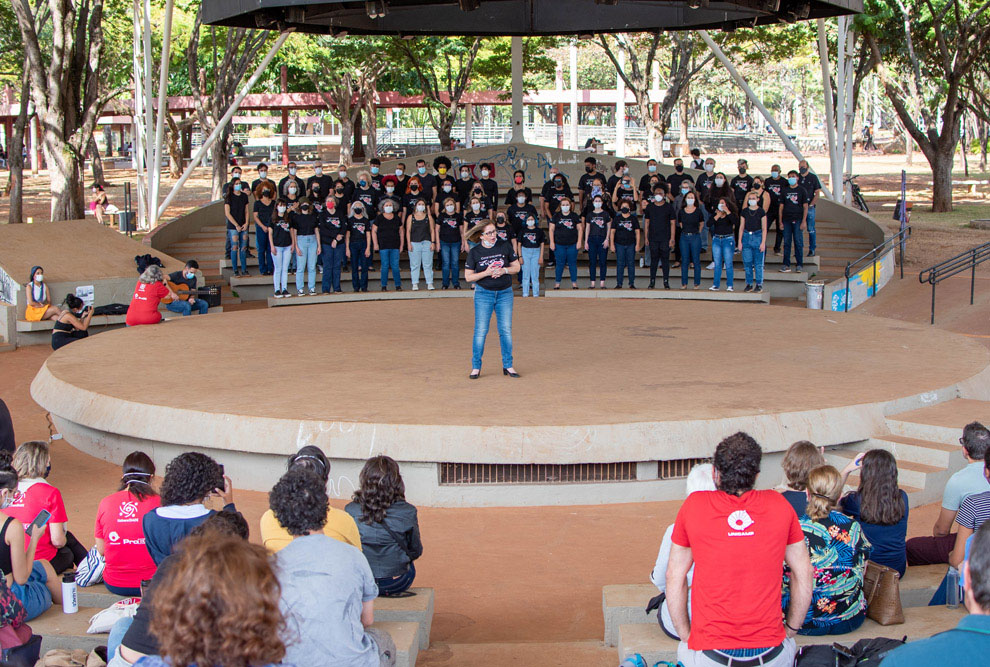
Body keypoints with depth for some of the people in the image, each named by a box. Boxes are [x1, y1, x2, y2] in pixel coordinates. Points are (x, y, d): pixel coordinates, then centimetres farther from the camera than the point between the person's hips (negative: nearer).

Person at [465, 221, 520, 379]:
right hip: (483, 294, -2)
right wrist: (486, 273, -18)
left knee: (506, 330, 2)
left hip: (505, 293, 2)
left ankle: (508, 365, 12)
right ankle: (476, 367, 4)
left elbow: (516, 267, 6)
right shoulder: (474, 252, -4)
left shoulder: (505, 246, 0)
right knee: (481, 331, -4)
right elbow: (468, 277, -4)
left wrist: (504, 270, -14)